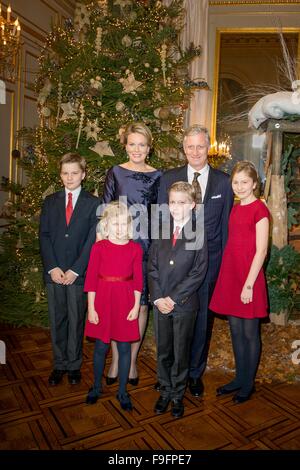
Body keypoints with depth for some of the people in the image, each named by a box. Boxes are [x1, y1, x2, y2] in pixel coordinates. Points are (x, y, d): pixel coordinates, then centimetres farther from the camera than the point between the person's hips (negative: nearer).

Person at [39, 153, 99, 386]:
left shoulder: (93, 203, 0)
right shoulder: (50, 202, 10)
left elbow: (93, 240, -6)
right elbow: (44, 236, 4)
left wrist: (75, 270, -12)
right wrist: (52, 267, -7)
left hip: (79, 273, -2)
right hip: (54, 272, 3)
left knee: (76, 320, 8)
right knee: (57, 320, 11)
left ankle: (74, 365, 25)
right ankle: (59, 364, 27)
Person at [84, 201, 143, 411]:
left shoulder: (136, 249, -2)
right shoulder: (99, 247, -6)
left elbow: (138, 280, 1)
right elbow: (91, 278, -5)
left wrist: (136, 306, -2)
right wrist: (91, 308, -6)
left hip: (125, 303, 1)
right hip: (103, 301, -1)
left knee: (124, 348, 9)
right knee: (101, 347, 12)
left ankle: (122, 391, 27)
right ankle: (96, 387, 34)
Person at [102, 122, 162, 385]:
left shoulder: (157, 176, 5)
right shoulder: (115, 173, 4)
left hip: (146, 245, 1)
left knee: (141, 303, 5)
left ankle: (132, 360, 22)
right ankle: (116, 359, 20)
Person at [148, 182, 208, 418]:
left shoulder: (200, 233, -7)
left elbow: (199, 272, -11)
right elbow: (152, 267, 4)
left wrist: (174, 298, -14)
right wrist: (158, 298, -8)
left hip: (185, 304, -3)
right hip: (160, 302, 3)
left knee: (181, 353, 11)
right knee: (163, 351, 15)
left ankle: (178, 395, 31)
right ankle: (165, 391, 34)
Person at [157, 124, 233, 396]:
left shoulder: (223, 181, 2)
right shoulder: (169, 179, 2)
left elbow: (226, 224, 5)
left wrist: (225, 262, 3)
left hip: (208, 260, 1)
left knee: (202, 319, 12)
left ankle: (195, 373, 32)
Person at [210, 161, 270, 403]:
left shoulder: (259, 208, -9)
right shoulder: (235, 209, 12)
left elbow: (261, 250, -13)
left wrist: (249, 284, -15)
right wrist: (230, 278, 10)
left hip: (249, 276, -7)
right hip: (230, 274, 7)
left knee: (250, 333, 8)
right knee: (236, 331, 16)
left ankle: (248, 384, 25)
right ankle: (239, 378, 32)